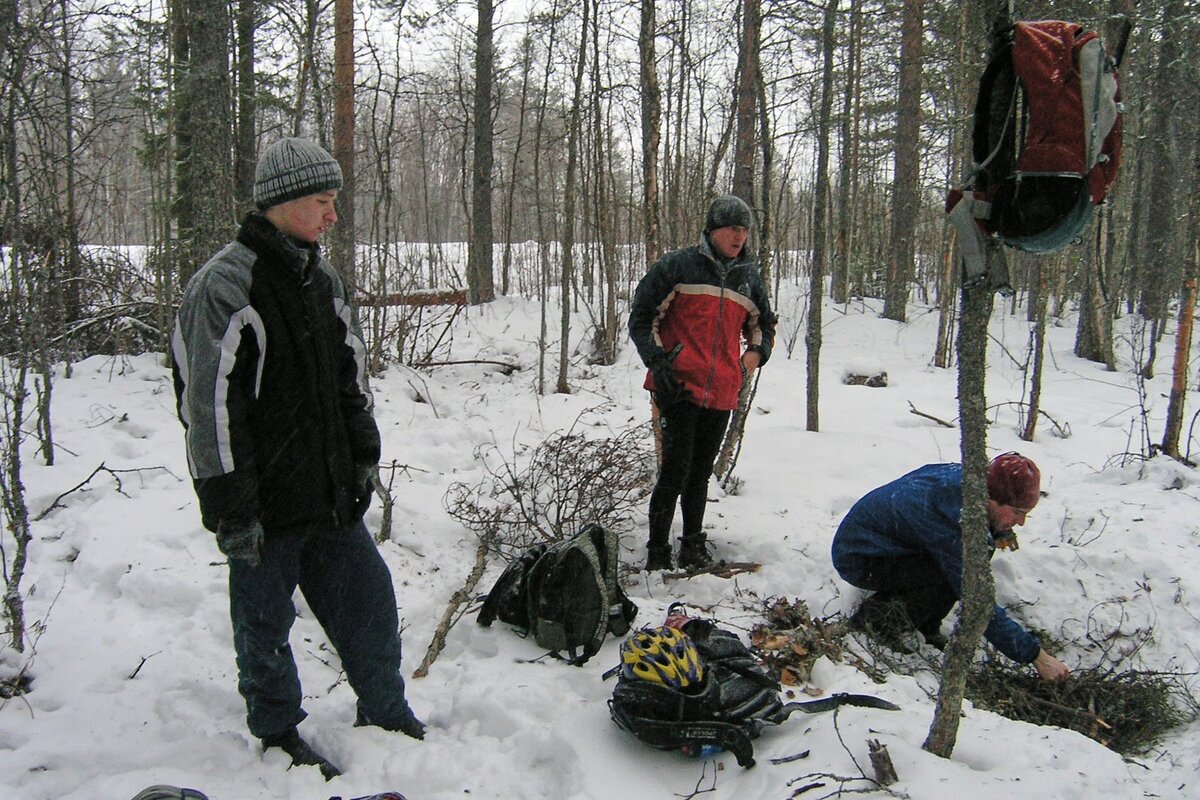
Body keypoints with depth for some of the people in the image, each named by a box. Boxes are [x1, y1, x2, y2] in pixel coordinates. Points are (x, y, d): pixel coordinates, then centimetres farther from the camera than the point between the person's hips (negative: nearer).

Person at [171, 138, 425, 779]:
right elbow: (210, 404, -18)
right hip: (265, 502, -7)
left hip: (329, 493, 7)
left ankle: (387, 715, 30)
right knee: (265, 619, 10)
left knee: (369, 599, 12)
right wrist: (230, 509, -18)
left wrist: (362, 458, 13)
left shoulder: (322, 280, 10)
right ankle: (277, 731, 30)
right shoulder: (224, 286, -15)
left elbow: (351, 377, 17)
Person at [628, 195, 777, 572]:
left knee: (701, 471, 13)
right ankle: (658, 552, 3)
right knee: (676, 469, -8)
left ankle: (693, 545, 25)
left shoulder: (749, 276, 13)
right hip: (679, 386, -5)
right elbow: (641, 317, 0)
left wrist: (755, 354, 8)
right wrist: (658, 362, -10)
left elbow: (764, 324, 29)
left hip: (722, 392, 5)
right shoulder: (678, 265, -2)